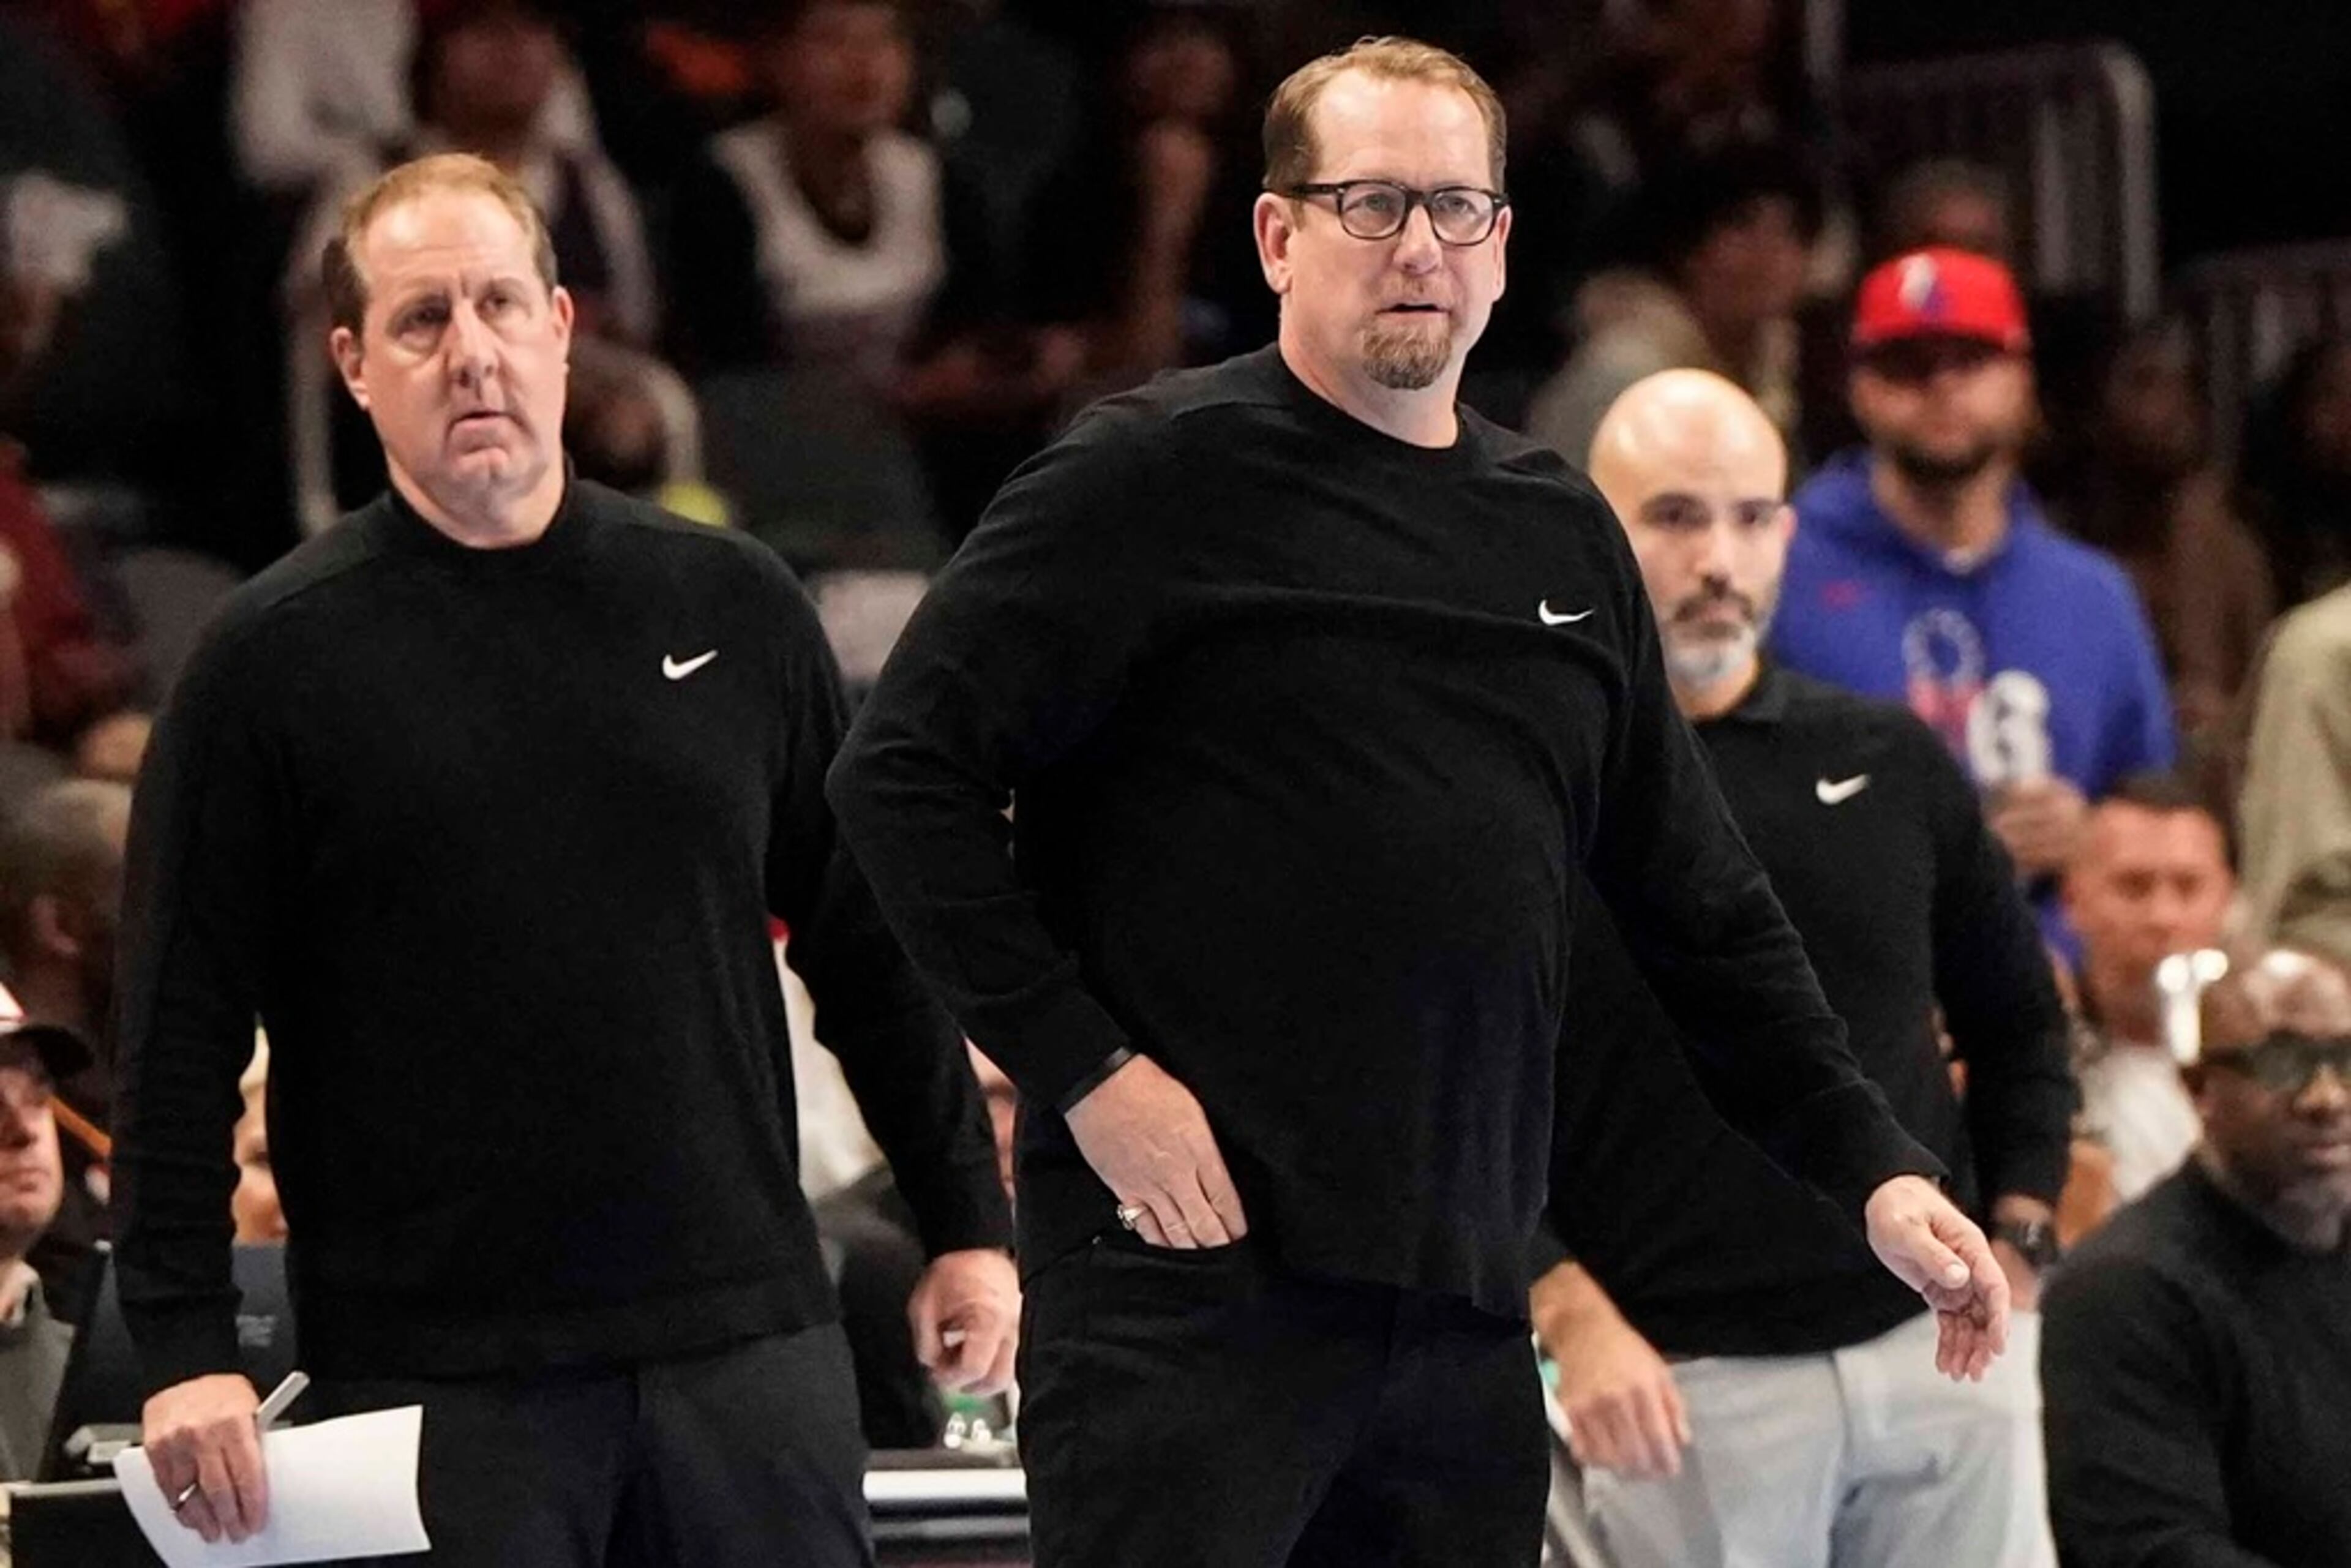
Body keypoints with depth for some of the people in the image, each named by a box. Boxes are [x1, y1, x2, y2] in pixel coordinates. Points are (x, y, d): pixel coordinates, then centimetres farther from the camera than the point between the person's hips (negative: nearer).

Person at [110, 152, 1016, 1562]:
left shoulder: (733, 610, 9)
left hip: (750, 1336, 3)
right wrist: (187, 1346, -10)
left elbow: (870, 949, 15)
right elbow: (182, 1035, -2)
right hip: (432, 1367, -3)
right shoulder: (279, 660, 0)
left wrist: (968, 1224, 11)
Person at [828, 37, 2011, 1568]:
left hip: (1465, 1301, 6)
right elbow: (902, 770, -7)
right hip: (1189, 1270, -6)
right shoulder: (1157, 479, -3)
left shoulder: (1563, 535, 16)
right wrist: (1084, 1070, -13)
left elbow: (1702, 904, 20)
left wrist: (1874, 1165, 11)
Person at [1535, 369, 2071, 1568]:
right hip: (1686, 1386, -3)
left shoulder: (1891, 764, 10)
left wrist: (2017, 1245, 9)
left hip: (1937, 1350, 3)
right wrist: (1569, 1316, -13)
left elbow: (2016, 1017, 21)